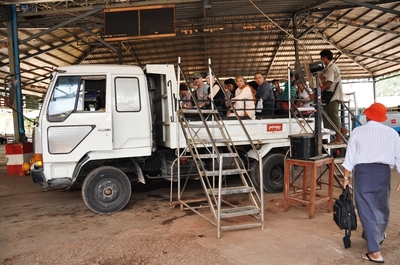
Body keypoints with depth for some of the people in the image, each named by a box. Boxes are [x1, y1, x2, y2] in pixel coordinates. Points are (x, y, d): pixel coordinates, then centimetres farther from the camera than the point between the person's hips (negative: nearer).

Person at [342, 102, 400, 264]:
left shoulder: (357, 131, 0)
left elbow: (350, 156, -1)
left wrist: (346, 177, 6)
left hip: (363, 171, -2)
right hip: (383, 172, 3)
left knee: (366, 210, 2)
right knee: (382, 208, 22)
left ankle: (375, 252, 1)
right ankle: (377, 237, 46)